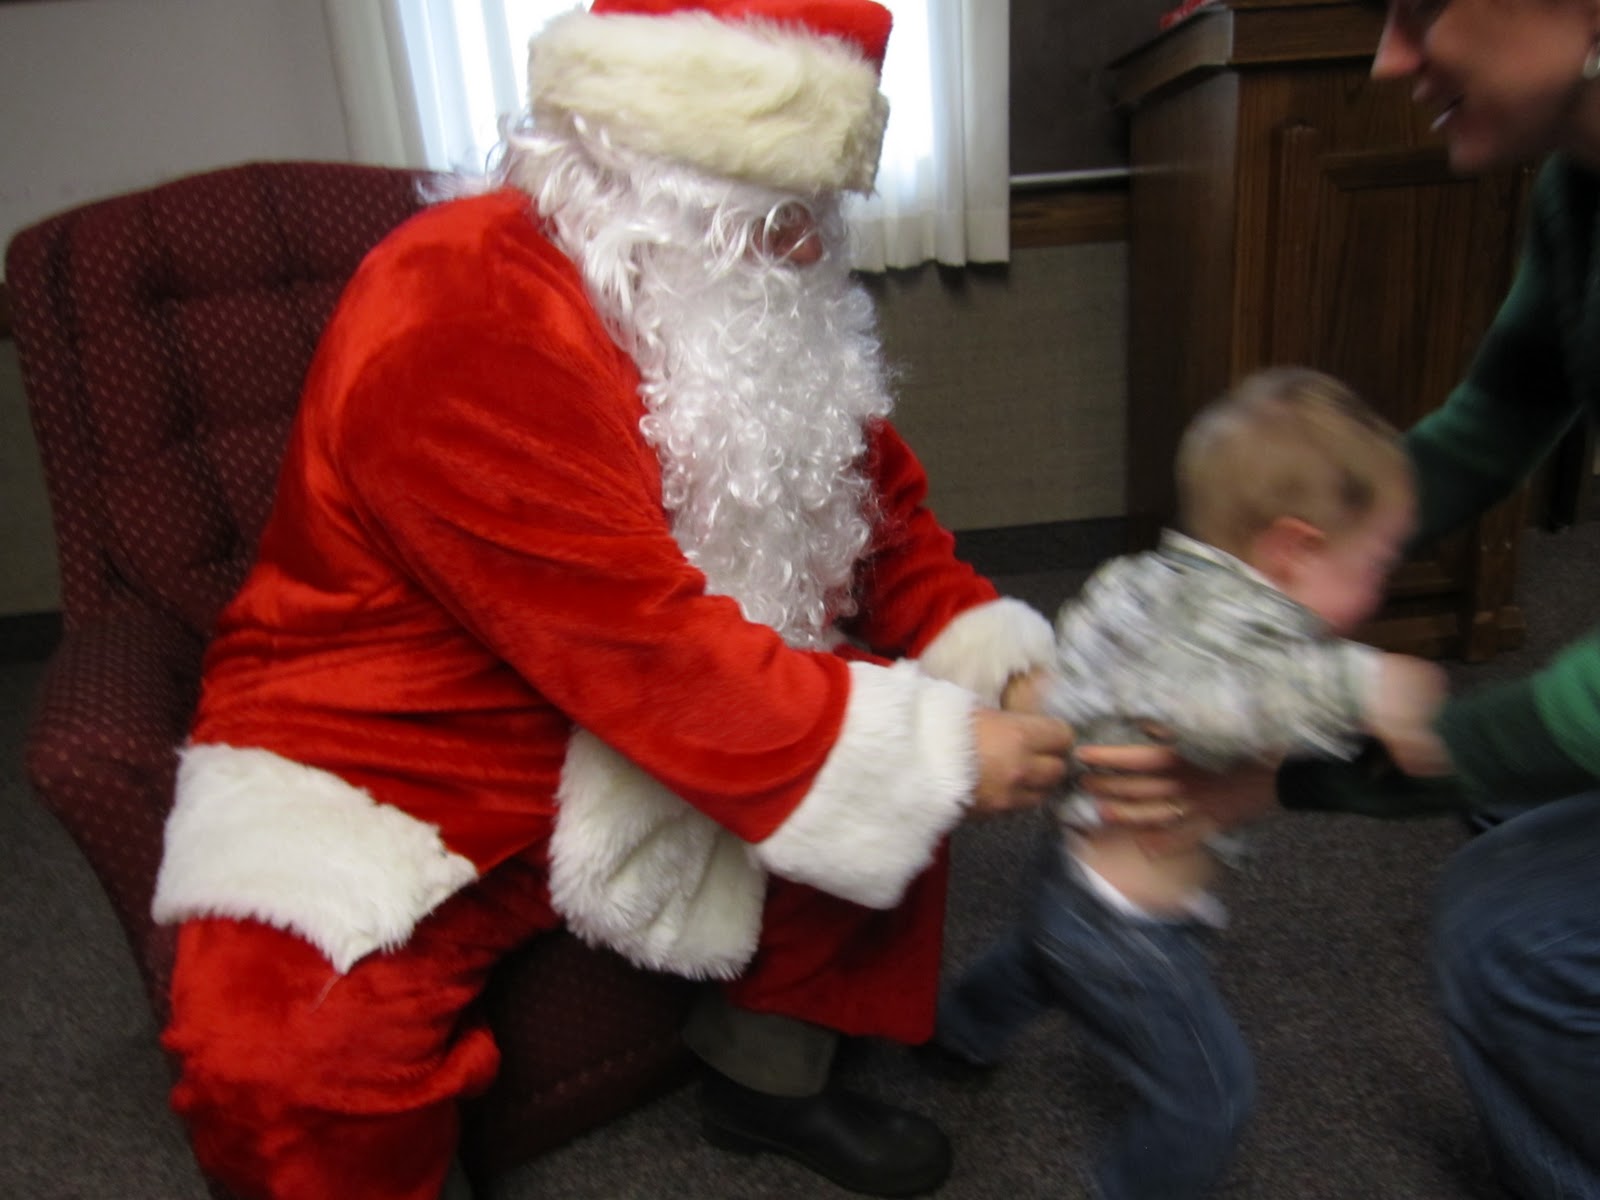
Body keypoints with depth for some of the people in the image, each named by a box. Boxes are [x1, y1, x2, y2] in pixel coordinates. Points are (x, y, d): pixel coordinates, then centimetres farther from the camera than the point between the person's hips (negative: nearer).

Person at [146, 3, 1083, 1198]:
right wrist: (932, 751, -27)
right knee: (283, 1058, -29)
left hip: (640, 744, 7)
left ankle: (769, 1075, 17)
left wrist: (1000, 657, -12)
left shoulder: (735, 299, -1)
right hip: (389, 772, -6)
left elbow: (877, 504, 4)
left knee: (890, 757, -3)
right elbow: (645, 644, -32)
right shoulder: (466, 317, -27)